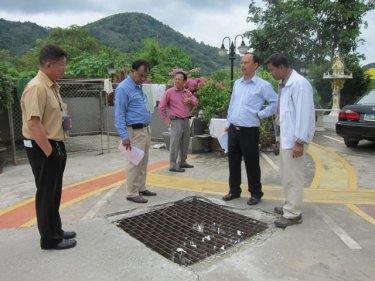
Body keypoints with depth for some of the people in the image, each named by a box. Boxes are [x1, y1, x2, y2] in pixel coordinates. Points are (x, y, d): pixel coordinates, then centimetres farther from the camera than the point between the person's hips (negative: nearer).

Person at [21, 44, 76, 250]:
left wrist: (64, 118, 9)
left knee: (54, 192, 19)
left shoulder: (52, 86, 10)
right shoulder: (37, 88, -21)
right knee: (46, 194, 3)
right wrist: (49, 152, -22)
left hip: (55, 145, 10)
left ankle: (55, 230, 35)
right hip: (42, 149, -10)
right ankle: (49, 239, 18)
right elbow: (33, 124, -26)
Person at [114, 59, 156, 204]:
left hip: (146, 129, 9)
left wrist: (147, 127, 17)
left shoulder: (139, 86, 12)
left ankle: (141, 188, 26)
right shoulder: (123, 88, -15)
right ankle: (132, 193, 7)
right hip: (135, 131, -9)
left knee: (143, 162, 15)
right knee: (135, 163, -3)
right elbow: (119, 114, -18)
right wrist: (124, 136, -23)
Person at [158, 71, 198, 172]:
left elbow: (196, 103, 17)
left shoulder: (187, 92, 9)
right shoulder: (170, 92, -6)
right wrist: (166, 119, -5)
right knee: (175, 144, -7)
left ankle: (183, 162, 27)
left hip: (186, 121, 6)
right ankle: (173, 165, -1)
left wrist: (190, 100, -5)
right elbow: (161, 107, -4)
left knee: (185, 143, 14)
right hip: (176, 121, -6)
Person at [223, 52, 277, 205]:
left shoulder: (262, 85, -7)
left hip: (249, 131, -6)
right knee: (233, 161, 13)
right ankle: (234, 190, 27)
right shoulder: (237, 83, 12)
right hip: (233, 130, 6)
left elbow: (275, 102, -5)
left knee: (251, 164, 3)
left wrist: (261, 114, -8)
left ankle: (255, 193, 18)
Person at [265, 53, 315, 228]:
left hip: (294, 138, -10)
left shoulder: (299, 84, -18)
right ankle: (290, 206, 33)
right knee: (287, 175, 18)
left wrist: (299, 141, -22)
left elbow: (304, 114, -21)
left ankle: (293, 214, 12)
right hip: (285, 136, 10)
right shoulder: (283, 84, 11)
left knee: (293, 176, 0)